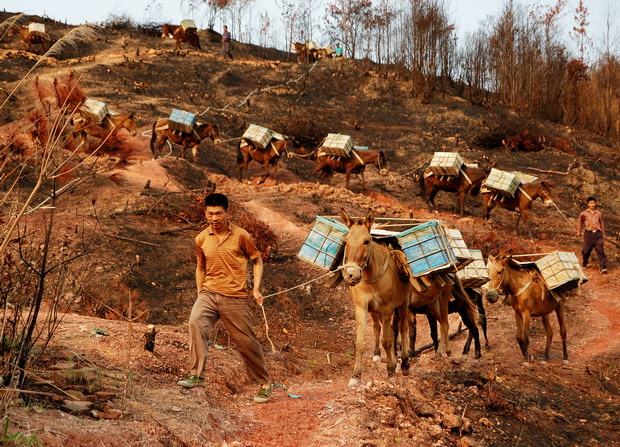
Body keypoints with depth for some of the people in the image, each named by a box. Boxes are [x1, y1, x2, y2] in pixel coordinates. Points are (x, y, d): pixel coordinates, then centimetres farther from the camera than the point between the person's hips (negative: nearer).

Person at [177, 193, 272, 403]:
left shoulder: (240, 235, -4)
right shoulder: (201, 239, 6)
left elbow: (257, 261, 6)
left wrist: (256, 288, -4)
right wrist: (200, 293, 13)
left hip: (235, 297, -2)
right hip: (209, 293, 2)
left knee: (247, 341, 2)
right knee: (196, 321, -27)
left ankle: (264, 384, 21)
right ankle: (197, 376, -27)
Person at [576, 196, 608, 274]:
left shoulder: (599, 213, 10)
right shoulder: (584, 214, 7)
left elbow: (602, 223, 21)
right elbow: (579, 221, 22)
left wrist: (603, 233, 22)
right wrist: (579, 232, 23)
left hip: (597, 233, 0)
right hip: (588, 233, 0)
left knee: (600, 250, -10)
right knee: (586, 250, 4)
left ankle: (603, 267, -14)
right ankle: (584, 264, 30)